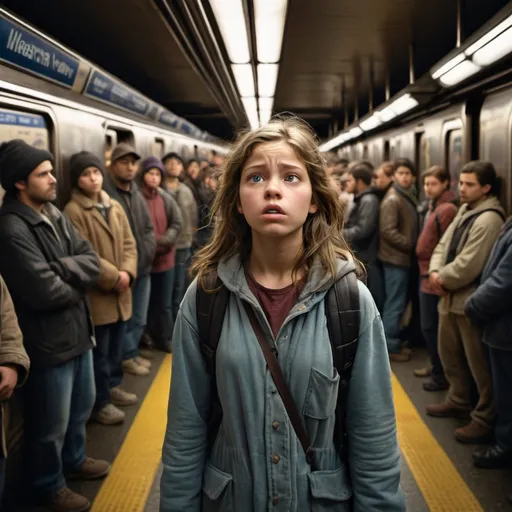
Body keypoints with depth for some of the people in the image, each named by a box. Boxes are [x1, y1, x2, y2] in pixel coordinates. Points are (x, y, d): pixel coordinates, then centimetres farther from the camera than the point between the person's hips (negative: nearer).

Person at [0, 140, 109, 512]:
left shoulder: (55, 216, 6)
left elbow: (93, 263, 0)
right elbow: (45, 292, -26)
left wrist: (62, 267, -20)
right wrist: (78, 281, -7)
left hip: (78, 331, 8)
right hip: (49, 341, -8)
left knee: (82, 405, 25)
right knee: (51, 424, 11)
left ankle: (74, 460, 49)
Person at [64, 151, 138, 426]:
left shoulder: (115, 206, 10)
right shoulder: (73, 211, -13)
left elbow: (129, 243, 8)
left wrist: (127, 272, -9)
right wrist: (113, 277, -17)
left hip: (121, 292, 7)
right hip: (95, 294, -7)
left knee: (116, 346, 20)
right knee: (100, 351, 4)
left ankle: (113, 385, 38)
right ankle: (100, 402, 17)